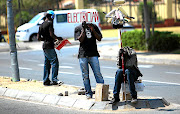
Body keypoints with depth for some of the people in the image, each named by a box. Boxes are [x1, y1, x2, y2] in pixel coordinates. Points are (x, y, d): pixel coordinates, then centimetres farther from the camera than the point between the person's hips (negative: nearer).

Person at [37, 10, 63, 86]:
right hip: (49, 46, -9)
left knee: (47, 64, 12)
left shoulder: (42, 25, 15)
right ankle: (54, 80, -12)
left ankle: (45, 81, 13)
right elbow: (51, 34, -20)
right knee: (54, 62, -7)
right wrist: (58, 38, -4)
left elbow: (39, 38, 16)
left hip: (44, 46, 9)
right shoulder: (49, 23, -10)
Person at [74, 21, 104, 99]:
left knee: (98, 74, -6)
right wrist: (84, 29, -10)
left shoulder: (94, 26, 12)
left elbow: (99, 38, 6)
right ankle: (88, 93, 11)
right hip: (83, 55, 0)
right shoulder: (78, 28, 7)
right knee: (85, 76, 3)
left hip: (93, 54, 0)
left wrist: (93, 30, -6)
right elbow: (80, 40, -6)